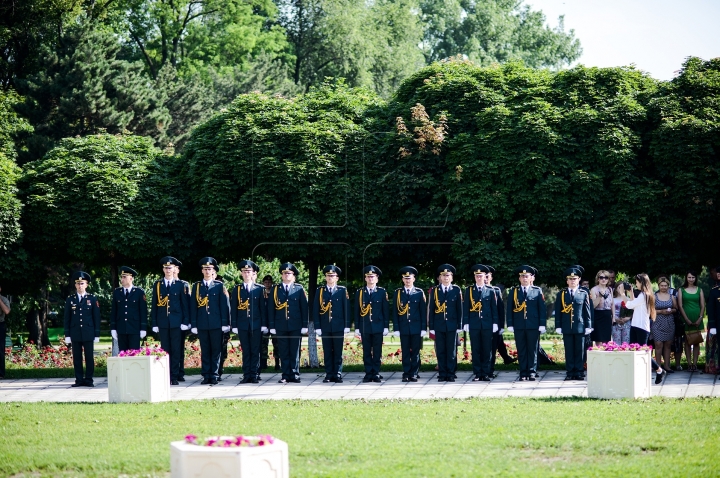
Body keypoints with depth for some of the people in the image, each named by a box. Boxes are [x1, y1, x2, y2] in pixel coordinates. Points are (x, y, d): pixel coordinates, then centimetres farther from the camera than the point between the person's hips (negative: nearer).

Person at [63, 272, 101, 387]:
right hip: (75, 333, 1)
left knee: (89, 357, -1)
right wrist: (67, 335, 3)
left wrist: (97, 334, 1)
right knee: (77, 358, 2)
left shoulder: (92, 299, 5)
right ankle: (79, 380, 6)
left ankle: (88, 380, 4)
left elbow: (96, 317, 5)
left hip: (88, 333, -1)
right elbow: (67, 318, 8)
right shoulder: (70, 300, 8)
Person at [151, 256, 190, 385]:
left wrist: (185, 322, -3)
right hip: (162, 323, 1)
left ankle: (174, 376, 1)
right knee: (165, 350, 2)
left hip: (176, 322, -1)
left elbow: (185, 305, 4)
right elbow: (154, 305, 8)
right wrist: (154, 323, 2)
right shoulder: (157, 285, 9)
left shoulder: (180, 285, 5)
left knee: (176, 350, -2)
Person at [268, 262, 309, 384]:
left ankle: (295, 375, 6)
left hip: (296, 326, -1)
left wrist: (304, 325, -2)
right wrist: (272, 326, 0)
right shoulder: (275, 289, 8)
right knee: (284, 353, 2)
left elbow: (304, 308, 4)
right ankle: (285, 375, 5)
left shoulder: (299, 289, 5)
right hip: (281, 326, 1)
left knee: (295, 352, 1)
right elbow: (271, 308, 7)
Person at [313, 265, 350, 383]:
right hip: (325, 327, 1)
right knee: (327, 352, 3)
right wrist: (317, 326, -2)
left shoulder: (342, 291, 5)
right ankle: (329, 375, 6)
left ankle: (338, 374, 4)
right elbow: (315, 310, 6)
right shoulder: (320, 291, 7)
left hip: (338, 327, -1)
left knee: (338, 352, 0)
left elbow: (346, 309, 3)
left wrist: (347, 325, -3)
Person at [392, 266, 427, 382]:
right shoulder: (398, 292, 5)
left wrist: (424, 328, -2)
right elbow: (395, 311, 4)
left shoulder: (419, 292, 4)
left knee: (415, 352, 2)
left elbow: (423, 312, 4)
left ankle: (414, 374, 7)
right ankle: (406, 374, 6)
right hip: (403, 328, 0)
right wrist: (396, 328, -2)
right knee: (405, 352, 2)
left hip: (416, 327, 0)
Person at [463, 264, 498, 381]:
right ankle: (477, 374, 4)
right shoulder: (469, 290, 8)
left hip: (487, 324, 0)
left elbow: (494, 308, 7)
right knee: (476, 350, 1)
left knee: (487, 350, 1)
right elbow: (466, 308, 6)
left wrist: (495, 323, 1)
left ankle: (486, 373, 5)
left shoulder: (490, 291, 7)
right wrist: (465, 323, -1)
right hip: (474, 325, 0)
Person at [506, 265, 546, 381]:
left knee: (532, 350, 1)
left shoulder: (537, 291, 5)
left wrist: (542, 324, -2)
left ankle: (531, 373, 6)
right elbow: (509, 309, 7)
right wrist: (510, 324, 0)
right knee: (521, 351, 3)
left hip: (533, 326, -1)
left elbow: (542, 309, 4)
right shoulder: (514, 291, 8)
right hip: (519, 327, 1)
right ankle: (523, 373, 6)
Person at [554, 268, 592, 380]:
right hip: (567, 327, 1)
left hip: (580, 327, -1)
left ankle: (579, 372, 6)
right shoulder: (561, 294, 8)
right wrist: (558, 326, 1)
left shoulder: (584, 294, 6)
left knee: (579, 351, 2)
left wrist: (588, 326, 1)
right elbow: (558, 311, 7)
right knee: (569, 351, 2)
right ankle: (570, 372, 5)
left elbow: (587, 311, 6)